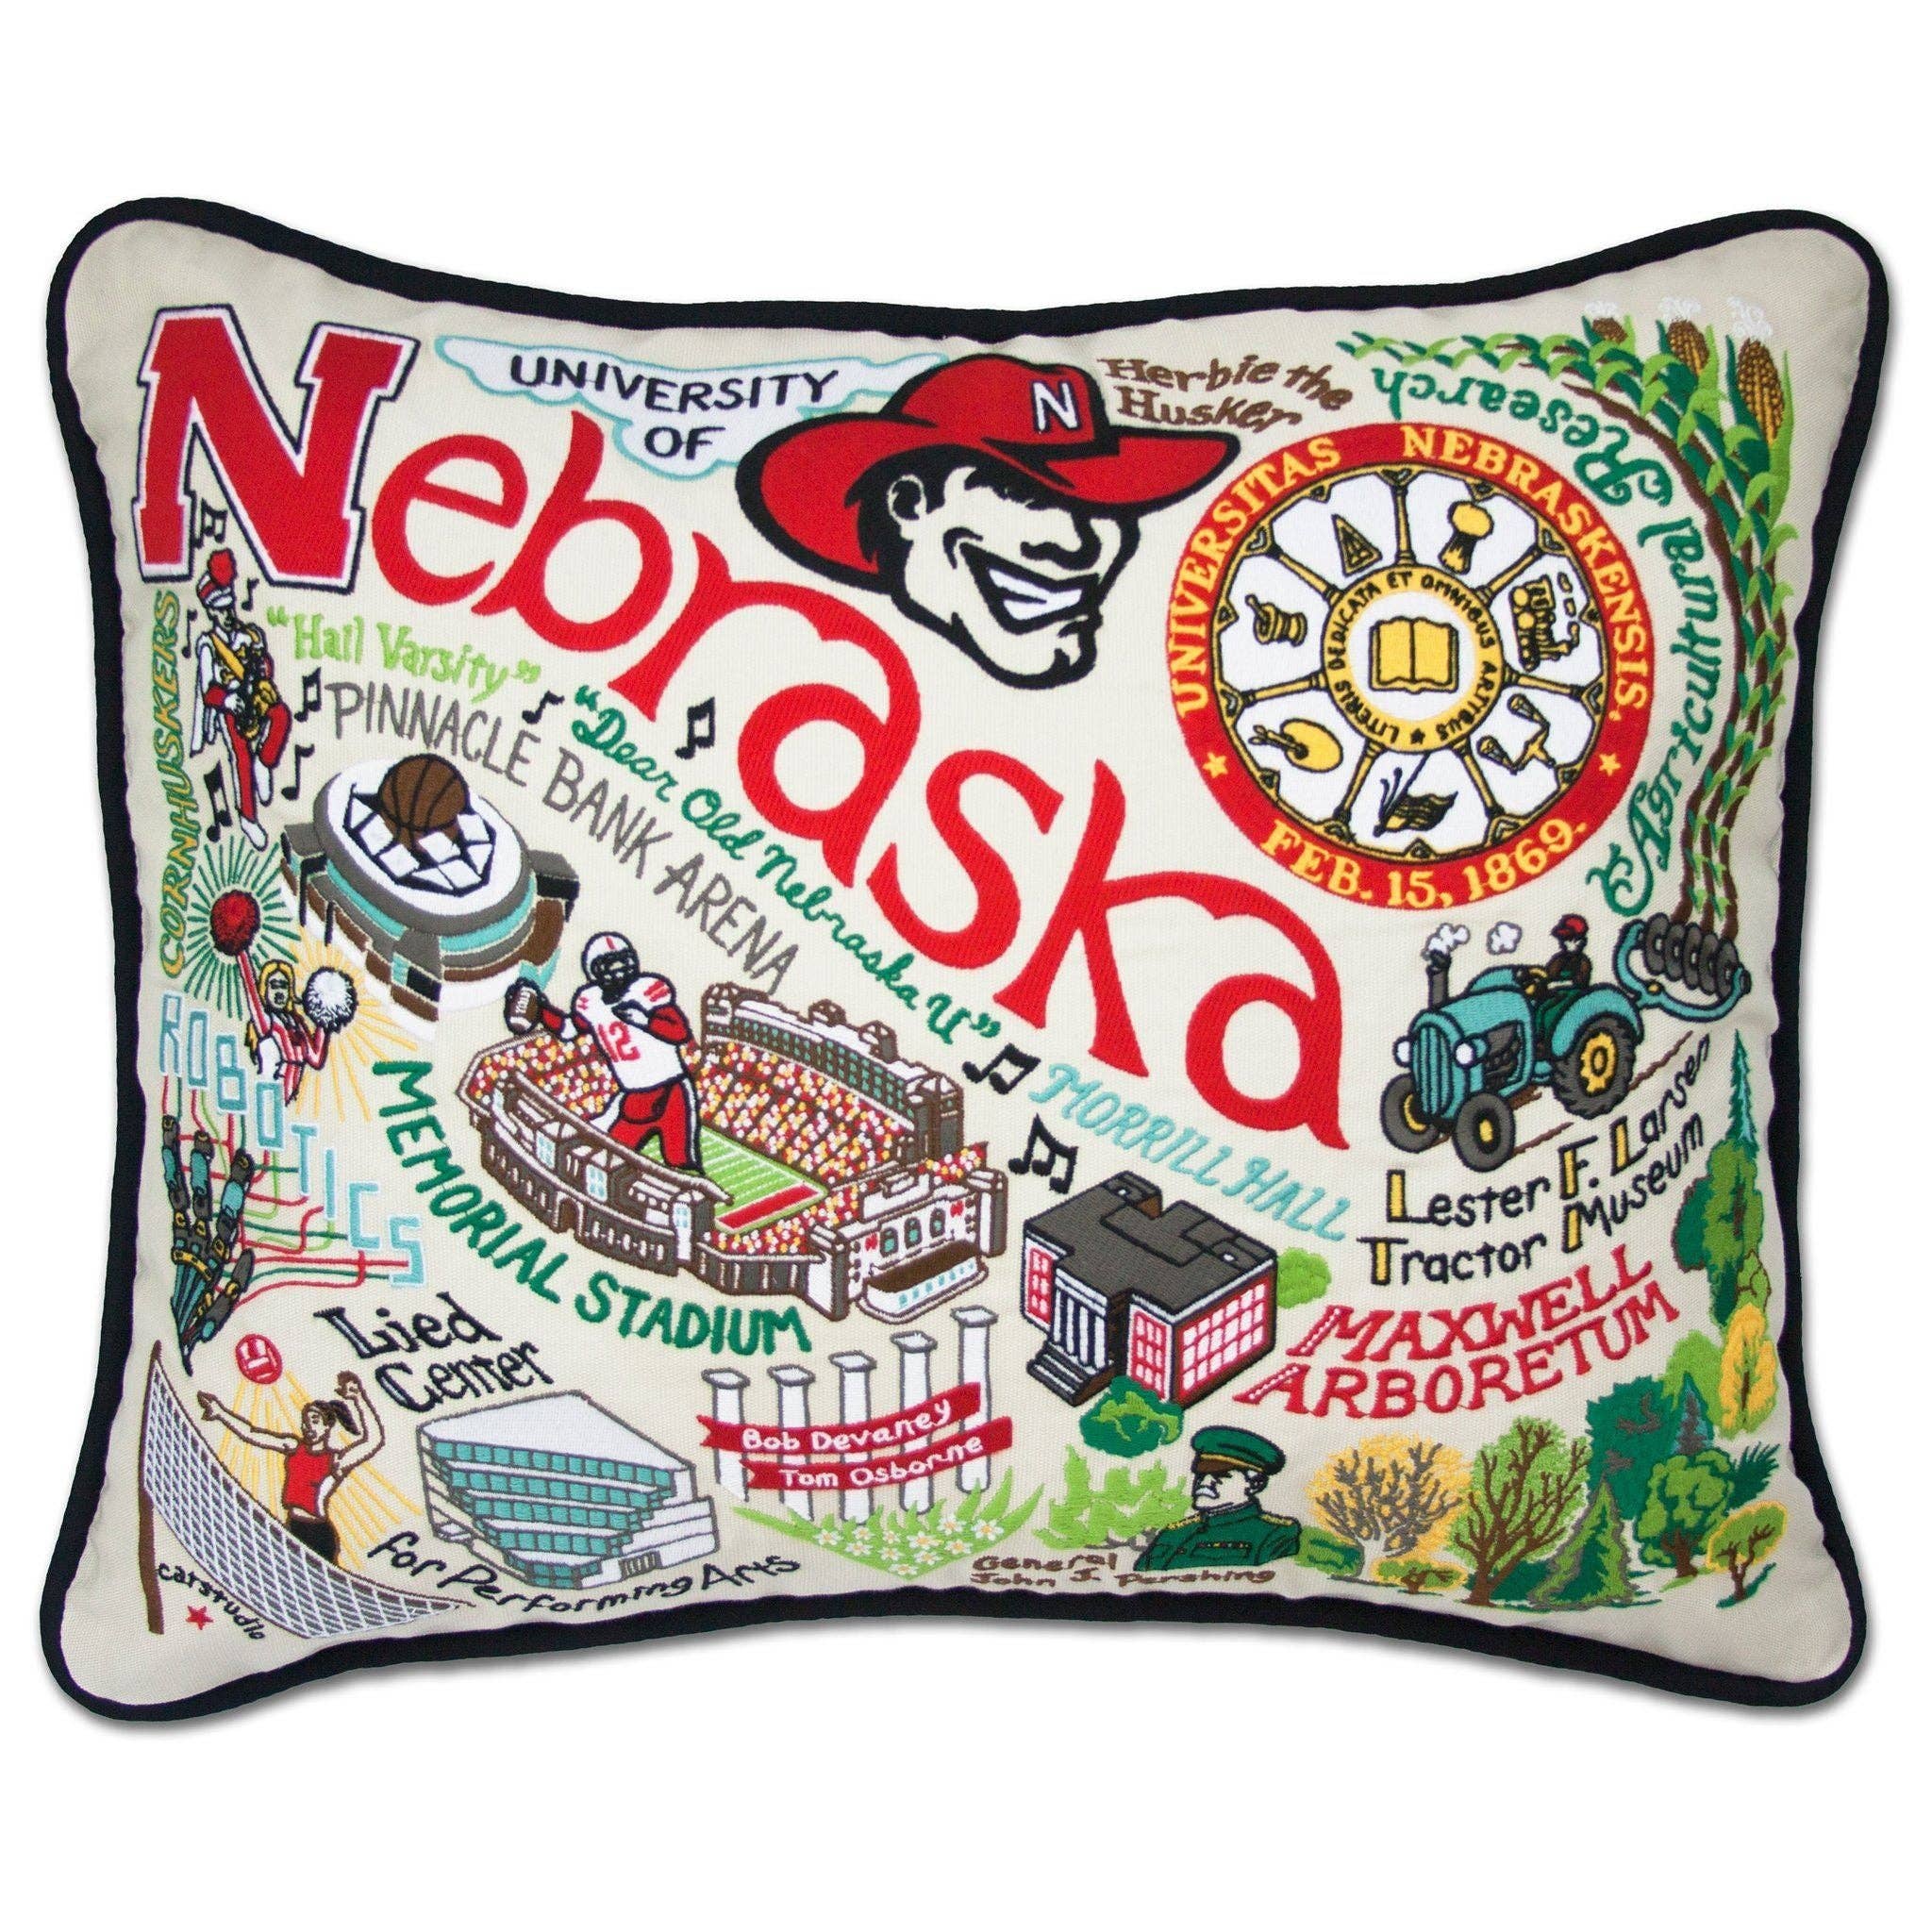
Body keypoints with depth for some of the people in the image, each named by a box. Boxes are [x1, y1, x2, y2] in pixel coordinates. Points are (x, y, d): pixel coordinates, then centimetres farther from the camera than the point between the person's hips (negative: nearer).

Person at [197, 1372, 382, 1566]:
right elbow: (250, 1433, 6)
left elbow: (374, 1439, -23)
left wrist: (359, 1399, -32)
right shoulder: (293, 1447, 9)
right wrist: (220, 1413, -2)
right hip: (290, 1530, 5)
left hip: (319, 1534, -5)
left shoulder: (337, 1460, -6)